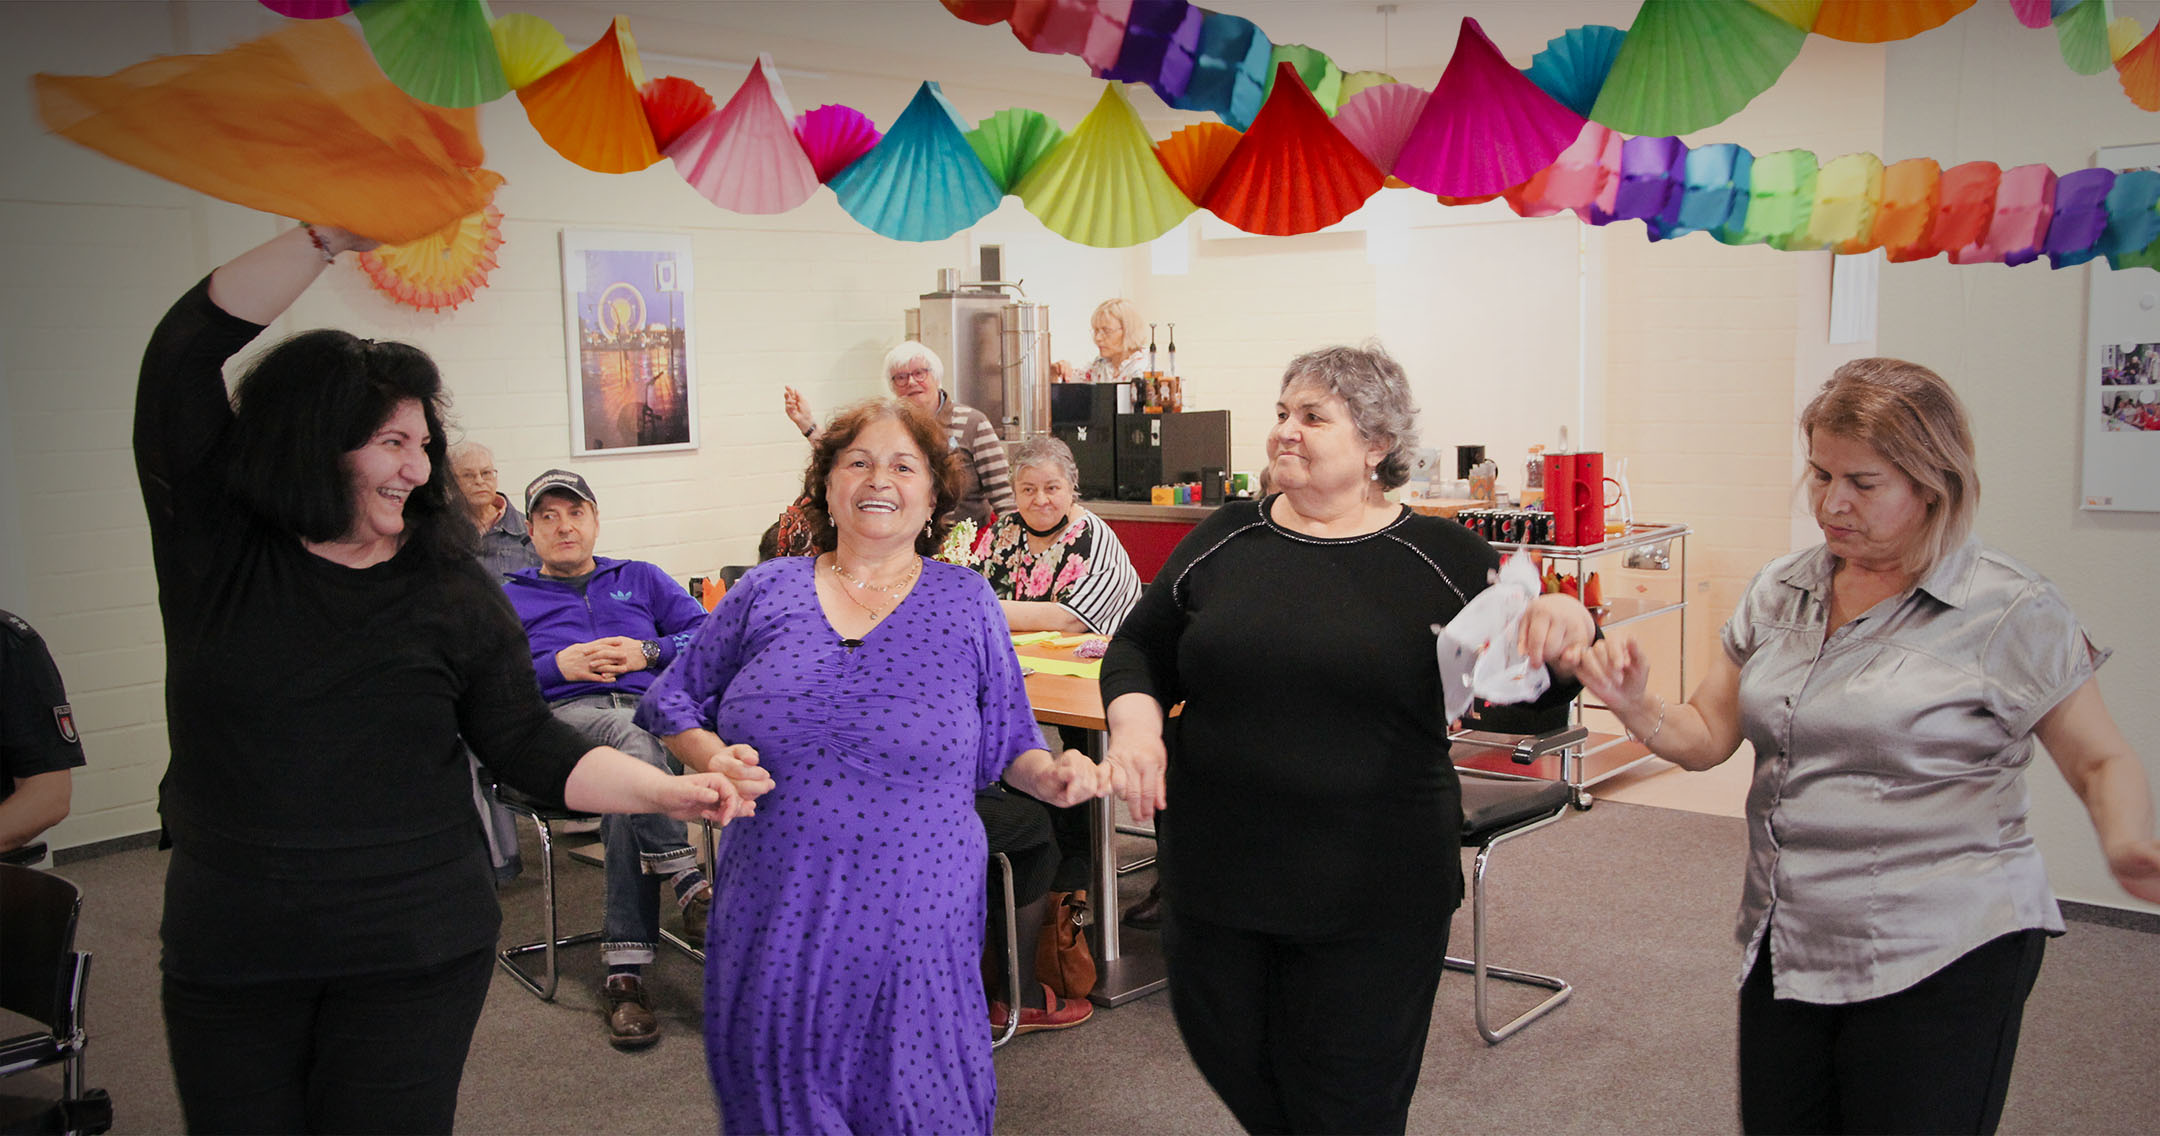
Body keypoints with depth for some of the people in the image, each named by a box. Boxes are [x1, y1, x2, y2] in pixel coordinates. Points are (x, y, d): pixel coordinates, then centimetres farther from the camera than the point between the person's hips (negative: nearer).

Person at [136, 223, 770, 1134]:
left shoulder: (450, 589, -1)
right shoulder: (212, 548, -3)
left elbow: (526, 745, -1)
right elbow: (183, 358, -13)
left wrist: (673, 791, -15)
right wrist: (328, 237, -23)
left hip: (415, 956, 0)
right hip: (226, 956, 1)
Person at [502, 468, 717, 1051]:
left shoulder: (640, 578, 31)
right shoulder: (507, 598, 26)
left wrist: (648, 651, -1)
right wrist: (559, 665, -6)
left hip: (651, 708, 1)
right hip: (562, 716, -1)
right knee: (626, 738, -39)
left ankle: (624, 972, -35)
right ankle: (689, 885, -42)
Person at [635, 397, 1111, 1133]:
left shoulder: (966, 604, 3)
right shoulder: (765, 592, 4)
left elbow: (1006, 743, 9)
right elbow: (673, 700, 12)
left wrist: (1049, 776, -11)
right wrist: (712, 759, -7)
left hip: (912, 923, -1)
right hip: (775, 923, 1)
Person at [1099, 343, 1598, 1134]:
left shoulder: (1443, 560, -3)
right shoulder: (1225, 541, 4)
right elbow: (1139, 648, 11)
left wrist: (1566, 633, -20)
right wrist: (1134, 715, -10)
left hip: (1374, 896, -2)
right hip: (1217, 874, 3)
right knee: (1227, 1056, 18)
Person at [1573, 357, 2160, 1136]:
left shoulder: (2011, 612, -8)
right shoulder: (1780, 591, 6)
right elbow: (1705, 737, 7)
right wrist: (1635, 707, -13)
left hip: (1941, 959, -5)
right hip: (1784, 946, 5)